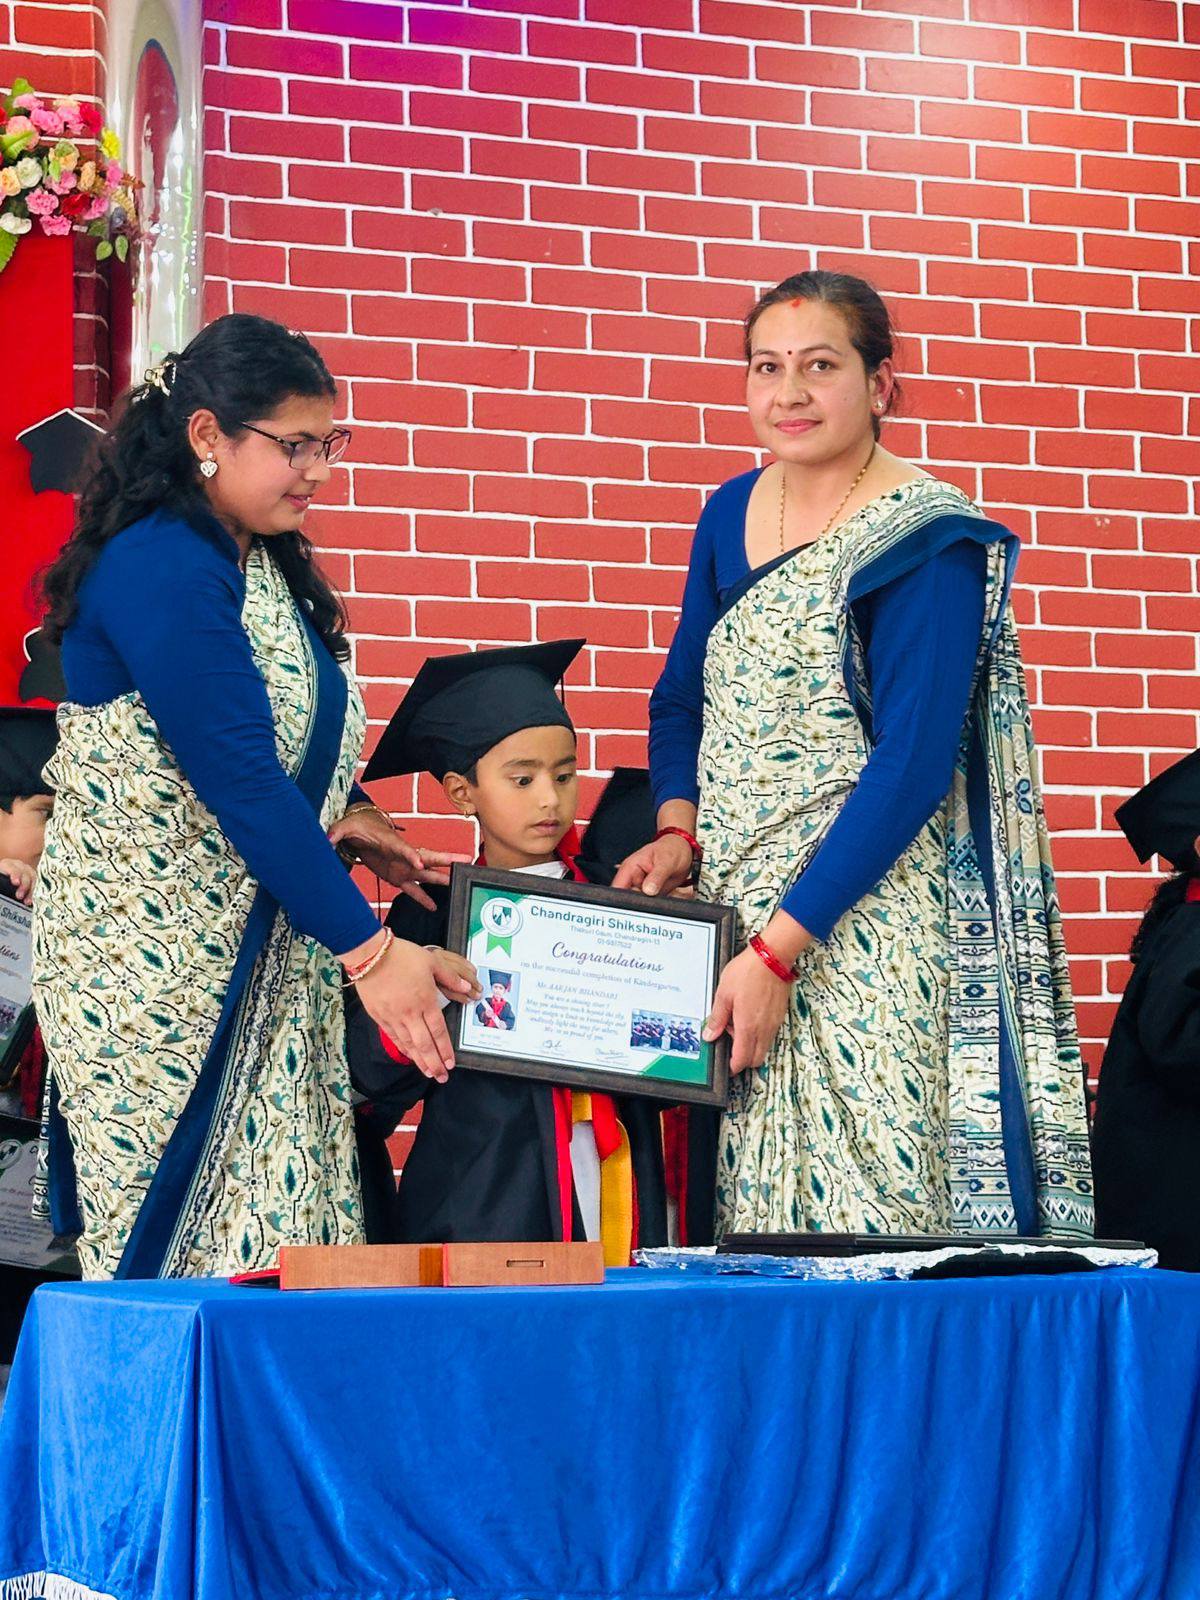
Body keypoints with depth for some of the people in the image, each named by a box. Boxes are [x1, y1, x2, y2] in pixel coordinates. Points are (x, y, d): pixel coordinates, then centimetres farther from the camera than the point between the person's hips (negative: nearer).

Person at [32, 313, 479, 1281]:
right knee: (179, 1235, -3)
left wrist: (351, 815, 0)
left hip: (260, 940, 8)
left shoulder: (261, 560, 10)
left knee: (280, 1213, 5)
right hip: (151, 950, -8)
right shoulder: (159, 572, -19)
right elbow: (242, 783, -23)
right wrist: (369, 951, -24)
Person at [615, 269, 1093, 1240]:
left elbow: (911, 768, -16)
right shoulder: (731, 513, 10)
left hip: (864, 925, -6)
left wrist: (777, 952, -20)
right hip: (728, 908, 6)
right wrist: (677, 832, 0)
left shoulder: (926, 540, -10)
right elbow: (682, 697, 20)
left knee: (868, 1213, -7)